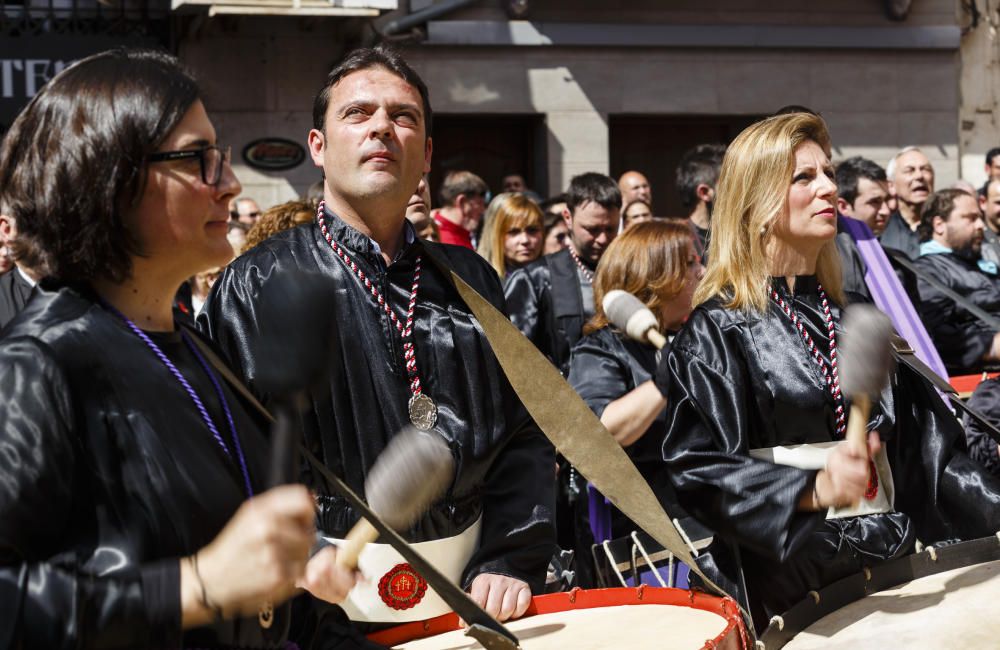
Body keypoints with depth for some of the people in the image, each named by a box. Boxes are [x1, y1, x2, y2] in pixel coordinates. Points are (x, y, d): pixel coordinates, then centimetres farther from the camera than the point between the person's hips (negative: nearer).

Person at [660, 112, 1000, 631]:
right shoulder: (717, 328, -3)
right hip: (787, 579, -5)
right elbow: (698, 467, -12)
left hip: (895, 560, 5)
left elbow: (926, 443, 15)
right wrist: (811, 488, -24)